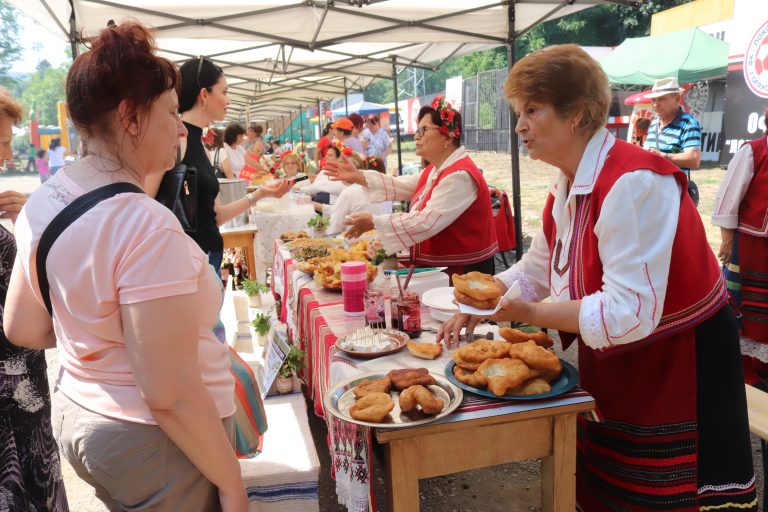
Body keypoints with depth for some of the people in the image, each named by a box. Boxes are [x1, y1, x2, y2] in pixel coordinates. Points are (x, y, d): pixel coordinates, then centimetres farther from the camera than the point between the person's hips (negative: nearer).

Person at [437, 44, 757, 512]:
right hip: (613, 367, 8)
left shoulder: (633, 184, -28)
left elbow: (629, 314, -32)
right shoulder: (568, 187, 2)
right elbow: (535, 270, 10)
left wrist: (529, 313, -26)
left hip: (680, 369, -8)